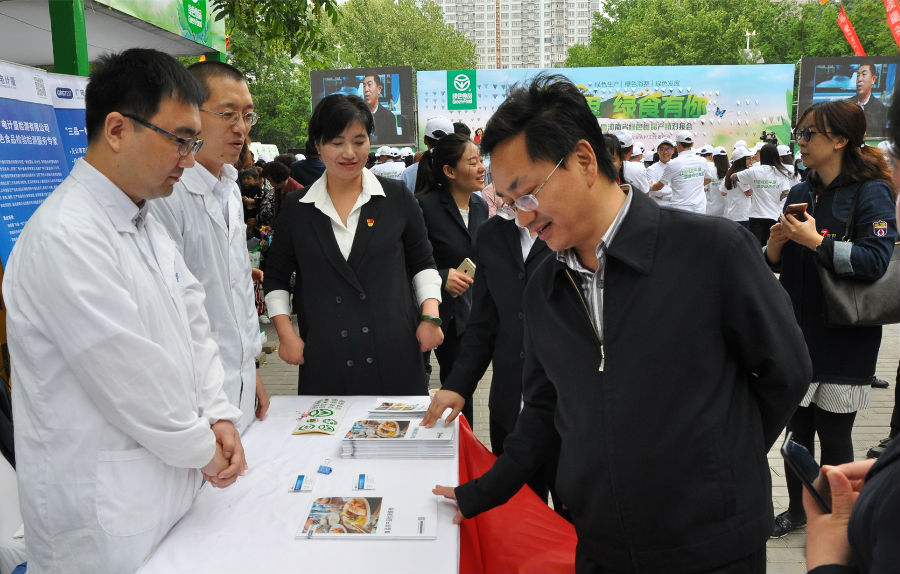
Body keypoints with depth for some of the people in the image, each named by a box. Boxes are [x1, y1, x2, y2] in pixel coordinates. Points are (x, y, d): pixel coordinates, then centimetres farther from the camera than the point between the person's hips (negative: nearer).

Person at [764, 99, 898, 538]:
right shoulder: (800, 194, 10)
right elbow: (778, 264, 14)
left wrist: (815, 241, -23)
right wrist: (775, 247, -7)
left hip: (843, 339, -5)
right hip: (798, 333, 6)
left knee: (834, 436, 7)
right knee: (796, 427, 14)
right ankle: (798, 508, 32)